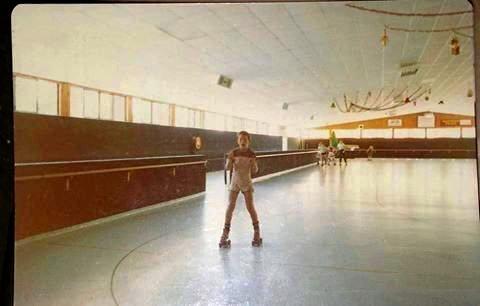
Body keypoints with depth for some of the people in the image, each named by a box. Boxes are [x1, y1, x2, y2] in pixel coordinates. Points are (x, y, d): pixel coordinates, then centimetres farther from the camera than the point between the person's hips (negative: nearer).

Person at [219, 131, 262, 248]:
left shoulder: (251, 154, -6)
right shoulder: (233, 153, -6)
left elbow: (255, 170, -6)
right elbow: (228, 168, -11)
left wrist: (253, 163, -27)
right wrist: (230, 160, -30)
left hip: (246, 182, 0)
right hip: (234, 182, 0)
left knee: (250, 207, -2)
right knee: (230, 206, -5)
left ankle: (256, 230, 17)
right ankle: (226, 231, 6)